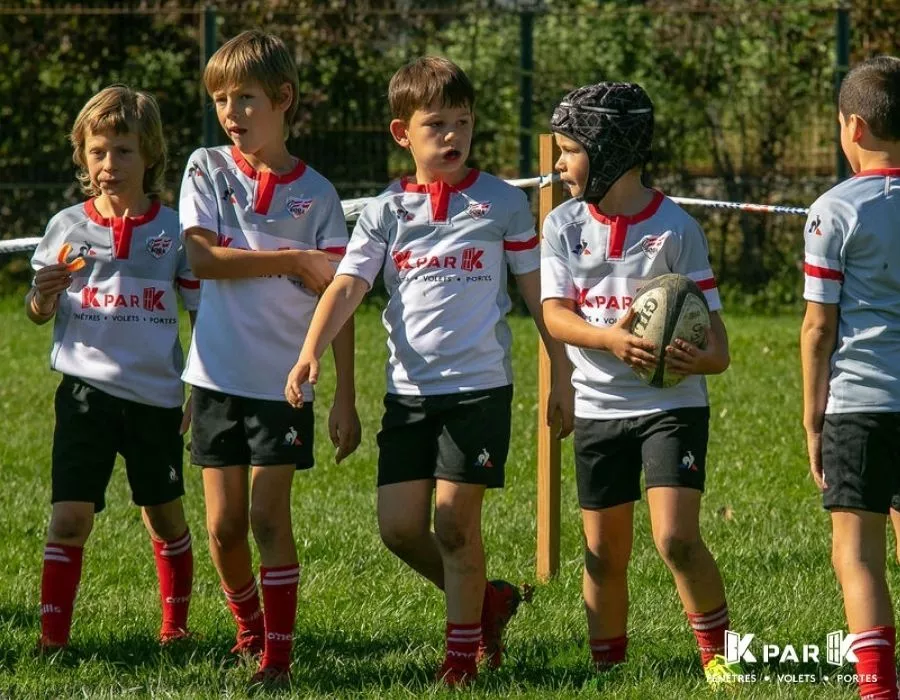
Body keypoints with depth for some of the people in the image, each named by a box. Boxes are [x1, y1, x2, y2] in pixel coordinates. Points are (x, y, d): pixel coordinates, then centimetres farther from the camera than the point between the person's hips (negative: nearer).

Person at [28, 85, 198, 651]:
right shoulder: (67, 227, 3)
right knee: (70, 517, -9)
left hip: (157, 396, 0)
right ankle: (53, 636, -5)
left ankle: (176, 625, 31)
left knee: (166, 519, 12)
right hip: (87, 391, 0)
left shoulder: (174, 231, -1)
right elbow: (38, 315, 9)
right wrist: (45, 293, -15)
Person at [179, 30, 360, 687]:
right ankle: (250, 627, 28)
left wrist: (346, 399, -7)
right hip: (218, 377, 2)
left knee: (269, 517, -7)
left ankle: (279, 654, -1)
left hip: (284, 382, -2)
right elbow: (202, 257, -12)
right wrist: (296, 261, -15)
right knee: (224, 525, 5)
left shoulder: (315, 194, -1)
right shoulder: (206, 169, 2)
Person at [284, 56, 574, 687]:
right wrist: (312, 352, -20)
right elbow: (348, 286, -4)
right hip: (409, 390, 3)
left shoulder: (502, 204, 2)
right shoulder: (386, 211, 6)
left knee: (454, 520, -5)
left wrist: (562, 376, 5)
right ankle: (489, 601, 24)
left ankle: (463, 652, 10)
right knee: (400, 526, 0)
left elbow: (538, 292, 7)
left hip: (479, 385, -3)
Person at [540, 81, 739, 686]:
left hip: (673, 404, -3)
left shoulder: (675, 227, -7)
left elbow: (710, 330, -6)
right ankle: (607, 668, 22)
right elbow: (555, 313, -9)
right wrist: (610, 337, -29)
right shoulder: (564, 225, 2)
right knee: (604, 552, 8)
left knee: (677, 539, -17)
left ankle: (719, 654, -1)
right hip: (599, 406, 4)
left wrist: (704, 357, -30)